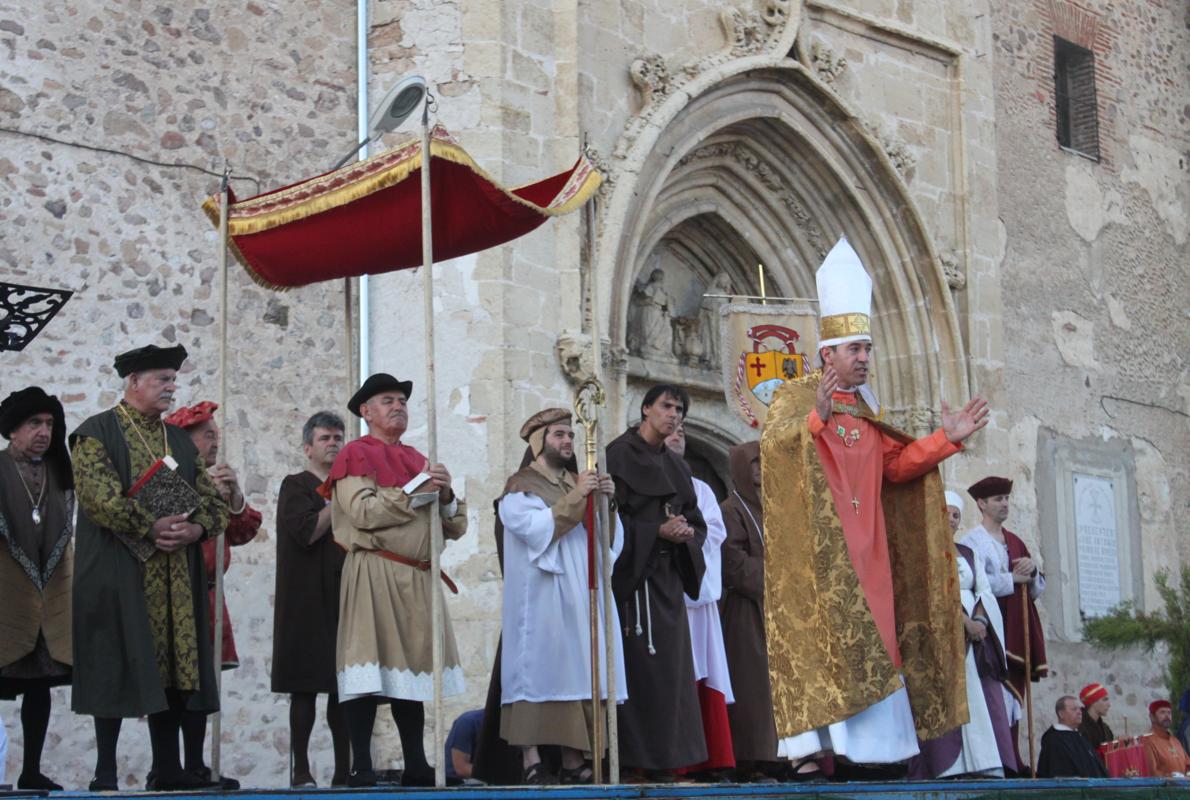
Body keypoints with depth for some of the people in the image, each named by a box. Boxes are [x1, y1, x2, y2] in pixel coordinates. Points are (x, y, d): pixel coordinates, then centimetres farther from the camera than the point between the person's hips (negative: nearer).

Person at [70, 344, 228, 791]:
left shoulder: (180, 440, 18)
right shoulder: (97, 432, -1)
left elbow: (212, 499, 13)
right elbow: (97, 496, -14)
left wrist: (195, 529, -7)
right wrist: (150, 527, -19)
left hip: (176, 579, 6)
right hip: (118, 574, -6)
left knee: (173, 668, 4)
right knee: (117, 668, -5)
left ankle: (168, 770, 9)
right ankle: (105, 773, 0)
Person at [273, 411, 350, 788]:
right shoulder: (296, 486, 1)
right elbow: (307, 531, -15)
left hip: (342, 598, 6)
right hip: (308, 601, -6)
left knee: (342, 686, 3)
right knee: (306, 688, -5)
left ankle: (343, 770, 5)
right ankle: (301, 770, -2)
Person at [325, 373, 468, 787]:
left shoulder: (418, 460, 21)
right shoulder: (355, 455, 2)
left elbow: (456, 527, 16)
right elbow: (363, 512, -15)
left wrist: (445, 496, -4)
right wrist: (415, 490, -12)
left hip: (418, 580, 6)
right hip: (374, 577, -6)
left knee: (410, 668, 8)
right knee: (369, 675, -10)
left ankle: (415, 765, 11)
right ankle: (360, 766, -9)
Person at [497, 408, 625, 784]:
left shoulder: (577, 483, 21)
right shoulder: (520, 485, 3)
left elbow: (607, 538, 13)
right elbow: (536, 529, -14)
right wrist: (575, 498, -16)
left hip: (582, 594, 6)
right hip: (542, 595, -6)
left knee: (579, 671, -1)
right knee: (539, 670, -12)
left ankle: (573, 762, -1)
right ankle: (532, 762, -14)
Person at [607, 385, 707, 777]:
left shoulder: (675, 465, 19)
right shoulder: (619, 455, -3)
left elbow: (698, 522, 18)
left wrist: (687, 533, -6)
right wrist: (658, 531, -19)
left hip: (668, 576, 8)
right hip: (634, 574, -8)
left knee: (671, 667, 6)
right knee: (644, 668, -12)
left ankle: (662, 758, 10)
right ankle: (639, 759, -9)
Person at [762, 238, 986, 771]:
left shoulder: (866, 408, 20)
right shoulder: (796, 397, 0)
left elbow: (895, 466, 16)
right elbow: (772, 442, -19)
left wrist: (947, 439, 8)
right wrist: (815, 420, -36)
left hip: (865, 547, 7)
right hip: (816, 544, -7)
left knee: (871, 634, 3)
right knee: (820, 631, -13)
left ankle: (869, 745, 6)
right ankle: (814, 745, -13)